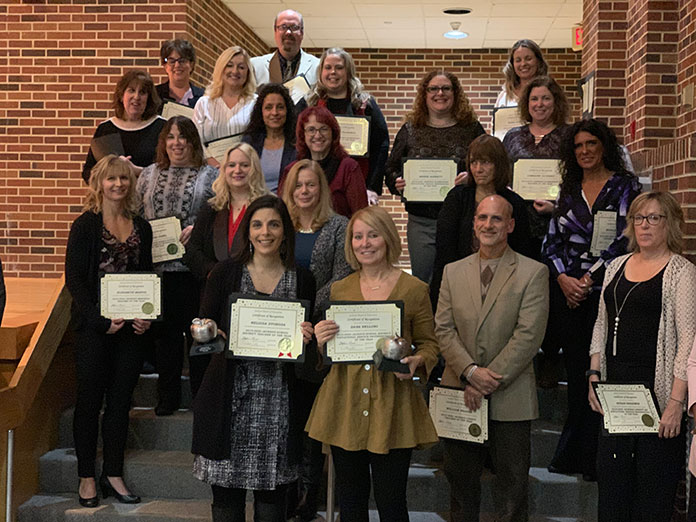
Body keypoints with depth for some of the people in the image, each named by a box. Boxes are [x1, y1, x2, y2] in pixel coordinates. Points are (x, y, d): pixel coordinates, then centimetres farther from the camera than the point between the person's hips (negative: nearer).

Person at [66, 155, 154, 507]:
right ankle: (87, 476, 16)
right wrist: (101, 319, -17)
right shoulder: (85, 225, -3)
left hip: (131, 327, 4)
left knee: (121, 401, 9)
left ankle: (113, 475, 20)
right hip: (94, 327, -4)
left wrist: (147, 316, -3)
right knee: (90, 400, 4)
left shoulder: (141, 227, 9)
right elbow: (74, 280, -8)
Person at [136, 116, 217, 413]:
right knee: (164, 331, 7)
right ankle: (168, 397, 17)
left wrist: (197, 229, -14)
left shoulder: (209, 175, 6)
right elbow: (136, 216, 16)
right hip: (158, 266, 3)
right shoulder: (149, 175, 15)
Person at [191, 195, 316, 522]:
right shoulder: (225, 274, 3)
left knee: (272, 489, 5)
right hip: (231, 396, 0)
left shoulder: (302, 280, 6)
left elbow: (310, 337, 12)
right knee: (226, 485, 2)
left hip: (278, 397, 1)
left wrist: (307, 337, -9)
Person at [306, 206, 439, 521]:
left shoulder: (414, 289, 1)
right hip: (345, 405, 3)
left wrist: (417, 362, -15)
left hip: (392, 406, -3)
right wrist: (320, 340, -8)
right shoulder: (339, 289, 9)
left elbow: (429, 343, 6)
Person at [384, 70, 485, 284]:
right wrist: (398, 183, -11)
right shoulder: (410, 130, 9)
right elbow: (391, 169, 10)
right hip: (421, 222, 1)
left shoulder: (472, 129, 5)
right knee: (422, 281, 6)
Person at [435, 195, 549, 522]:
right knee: (460, 485, 13)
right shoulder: (453, 272, 10)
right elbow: (444, 329, 3)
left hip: (510, 400, -3)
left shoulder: (533, 273, -2)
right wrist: (470, 371, -13)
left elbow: (528, 335, -10)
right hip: (460, 397, 3)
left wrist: (488, 381, -14)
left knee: (511, 494, 5)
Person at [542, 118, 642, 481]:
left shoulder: (625, 186, 3)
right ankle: (571, 455, 14)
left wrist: (589, 279, -12)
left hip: (605, 290, -3)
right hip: (568, 289, 3)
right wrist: (563, 278, -6)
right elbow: (553, 241, 11)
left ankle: (585, 457, 6)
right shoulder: (569, 189, 15)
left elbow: (625, 240, -7)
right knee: (575, 371, 5)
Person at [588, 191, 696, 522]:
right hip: (615, 390, 6)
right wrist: (594, 377, 8)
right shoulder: (617, 266, 13)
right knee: (610, 478, 9)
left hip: (657, 393, -5)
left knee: (653, 490, 0)